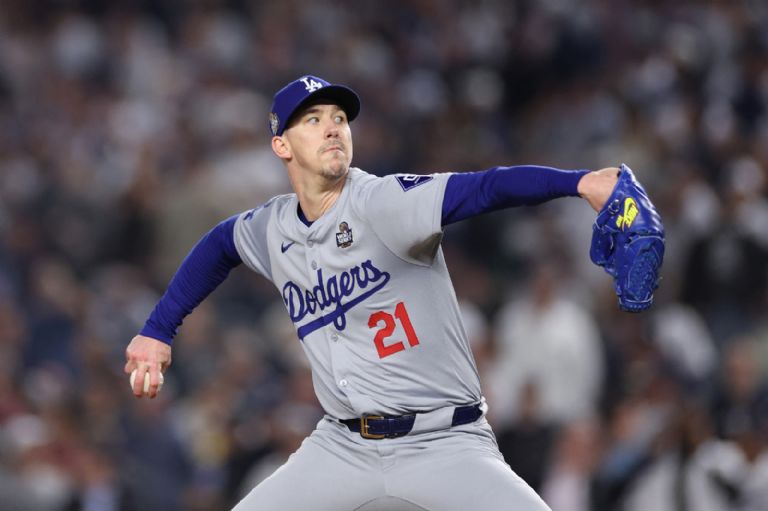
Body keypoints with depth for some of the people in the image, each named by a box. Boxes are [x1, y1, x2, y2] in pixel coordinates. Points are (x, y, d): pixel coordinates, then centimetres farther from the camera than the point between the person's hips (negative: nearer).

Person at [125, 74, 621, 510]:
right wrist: (157, 332, 26)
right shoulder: (274, 229, 6)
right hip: (343, 446, 5)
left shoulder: (382, 203, -13)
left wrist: (579, 182, -45)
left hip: (445, 444, -5)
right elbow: (219, 245, 29)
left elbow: (486, 187, -29)